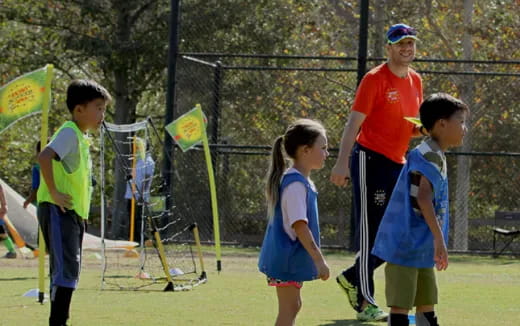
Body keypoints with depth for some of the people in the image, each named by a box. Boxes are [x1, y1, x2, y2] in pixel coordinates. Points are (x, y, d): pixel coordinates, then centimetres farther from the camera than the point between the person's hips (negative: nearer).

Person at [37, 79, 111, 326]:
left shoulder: (82, 137, 17)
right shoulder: (69, 133, -13)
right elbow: (44, 157, -29)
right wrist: (53, 192, -25)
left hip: (74, 213, 10)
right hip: (58, 211, -10)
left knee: (69, 272, 13)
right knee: (66, 270, -16)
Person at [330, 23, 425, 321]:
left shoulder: (416, 81, 12)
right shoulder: (375, 79, -10)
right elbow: (354, 123, -14)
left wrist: (424, 130, -2)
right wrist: (342, 163, -23)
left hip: (398, 163, 8)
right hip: (370, 159, -8)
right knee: (371, 230, -5)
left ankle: (352, 278, 27)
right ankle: (365, 302, 0)